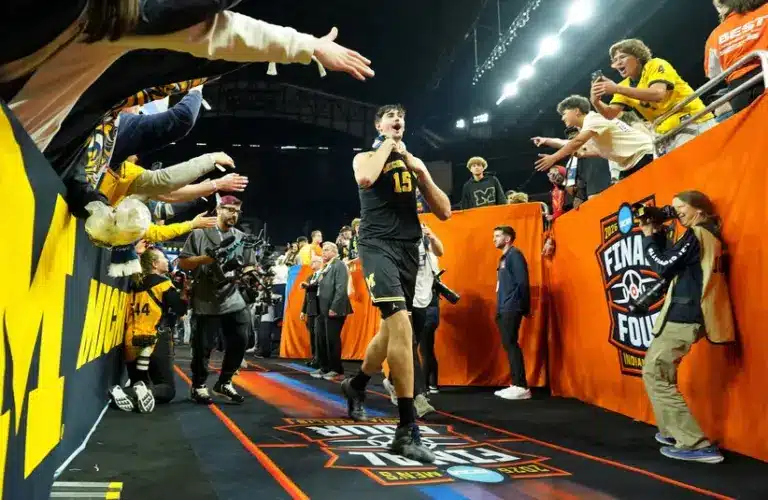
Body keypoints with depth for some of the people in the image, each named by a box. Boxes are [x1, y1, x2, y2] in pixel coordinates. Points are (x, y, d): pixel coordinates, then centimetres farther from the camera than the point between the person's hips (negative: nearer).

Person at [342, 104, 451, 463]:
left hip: (409, 249, 6)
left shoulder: (414, 162, 19)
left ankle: (356, 386, 40)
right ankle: (407, 430, -19)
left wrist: (422, 173, -1)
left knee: (392, 329, 13)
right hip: (378, 245, -6)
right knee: (401, 325, -23)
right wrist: (388, 145, -4)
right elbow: (365, 179, -21)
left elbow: (444, 212, 12)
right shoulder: (365, 157, 7)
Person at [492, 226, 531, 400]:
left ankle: (522, 387, -9)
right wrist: (500, 308, 14)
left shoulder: (514, 254, -8)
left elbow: (522, 282, -15)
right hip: (504, 309, 9)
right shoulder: (504, 258, 20)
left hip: (511, 309, -9)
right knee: (508, 345, 9)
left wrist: (523, 307, -16)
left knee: (511, 344, -11)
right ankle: (515, 384, 14)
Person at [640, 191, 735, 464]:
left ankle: (696, 444, -9)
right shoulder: (710, 236, 17)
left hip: (683, 316, -10)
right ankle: (673, 432, 26)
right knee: (662, 372, 21)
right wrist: (659, 235, 11)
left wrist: (648, 237, -3)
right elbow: (672, 263, 19)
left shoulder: (695, 235, -12)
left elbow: (664, 267, -14)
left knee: (654, 375, -6)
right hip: (691, 315, 10)